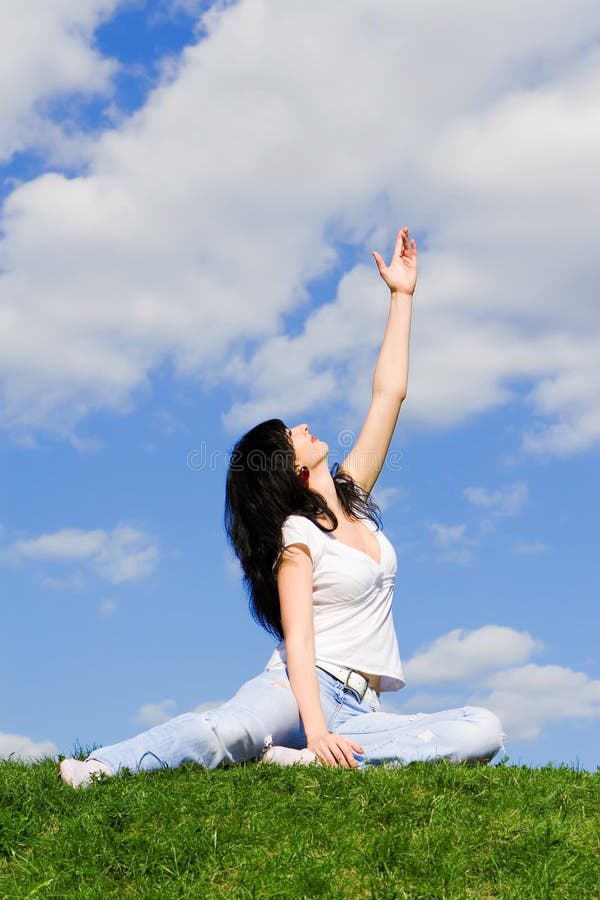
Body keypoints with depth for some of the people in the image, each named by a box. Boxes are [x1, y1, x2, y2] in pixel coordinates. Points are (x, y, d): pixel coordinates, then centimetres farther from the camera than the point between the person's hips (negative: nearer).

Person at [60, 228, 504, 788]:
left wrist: (402, 294, 18)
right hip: (303, 689, -6)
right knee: (230, 730, -40)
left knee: (483, 730, -23)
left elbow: (389, 394, 18)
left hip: (358, 707, 6)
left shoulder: (352, 496, 18)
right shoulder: (298, 537, -3)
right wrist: (316, 729, -29)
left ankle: (300, 757, -30)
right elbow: (298, 641, -14)